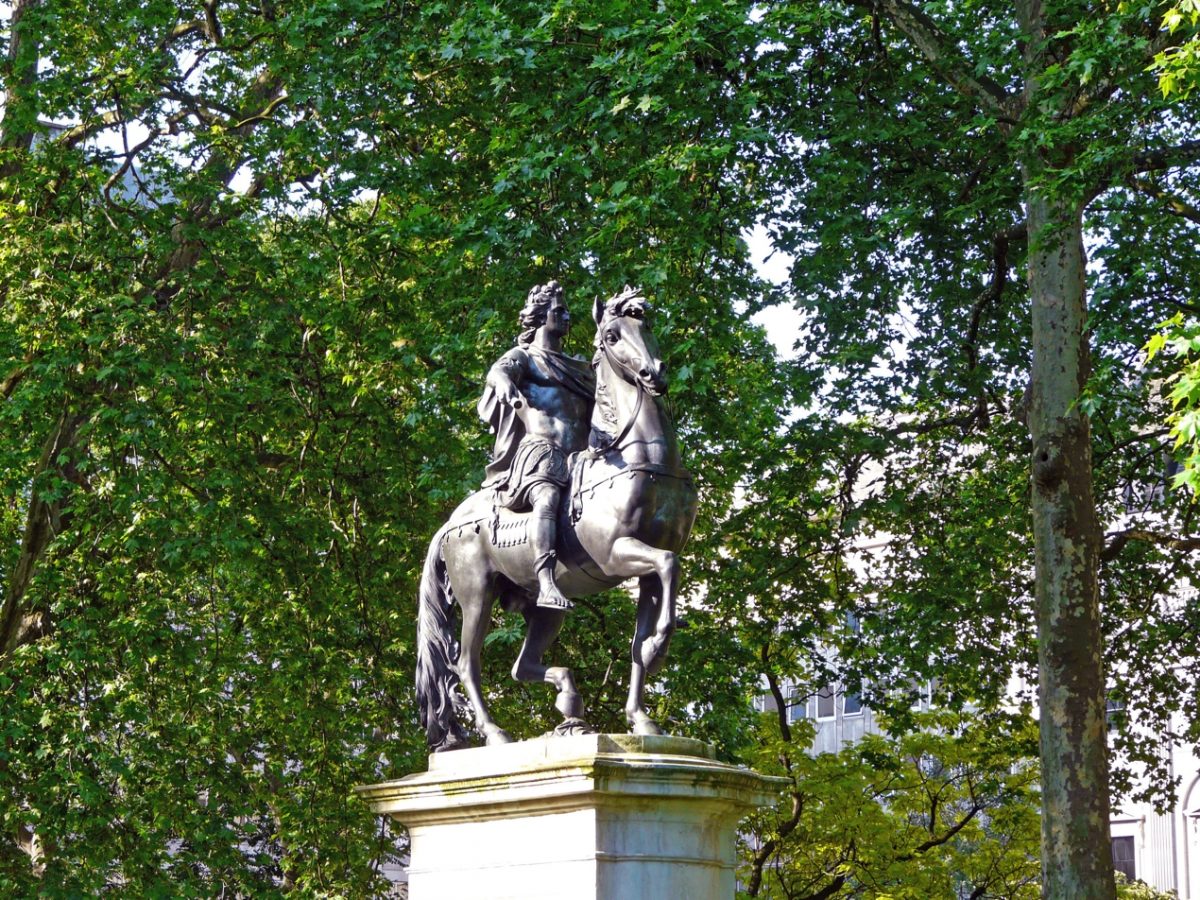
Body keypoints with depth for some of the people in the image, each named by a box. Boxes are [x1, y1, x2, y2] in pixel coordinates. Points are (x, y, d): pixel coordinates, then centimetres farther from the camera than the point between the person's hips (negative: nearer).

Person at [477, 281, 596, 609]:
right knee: (547, 497, -35)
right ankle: (546, 586, -54)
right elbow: (499, 370, -8)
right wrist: (506, 384, -32)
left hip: (580, 459, 7)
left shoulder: (580, 368, 33)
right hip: (540, 450, -7)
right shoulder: (523, 357, 14)